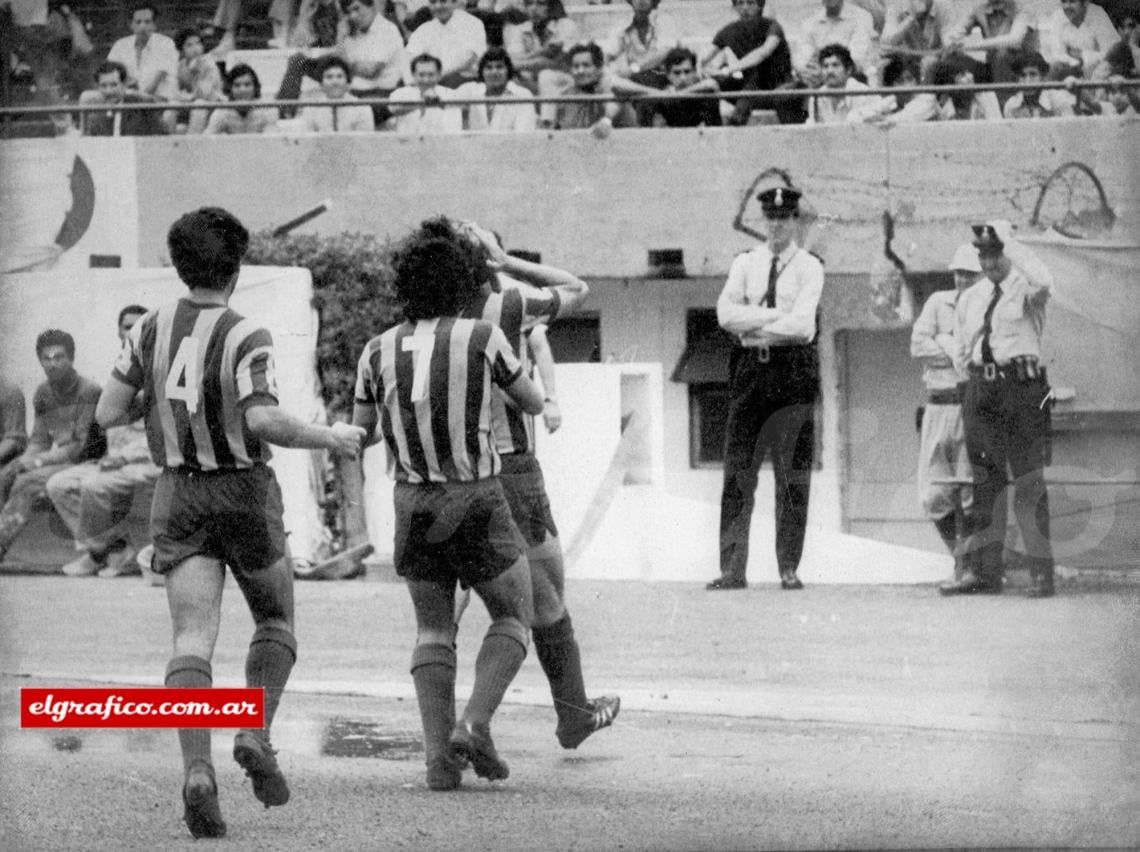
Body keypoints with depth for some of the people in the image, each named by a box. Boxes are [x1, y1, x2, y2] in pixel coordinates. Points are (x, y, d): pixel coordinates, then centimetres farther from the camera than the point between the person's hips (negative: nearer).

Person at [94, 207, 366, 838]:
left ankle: (197, 771, -22)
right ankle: (255, 734, -2)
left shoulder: (150, 330, 1)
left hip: (177, 495, 3)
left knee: (193, 637, -5)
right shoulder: (244, 337, -13)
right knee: (275, 620, 18)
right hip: (243, 490, -3)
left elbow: (108, 413, 2)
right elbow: (262, 420, -23)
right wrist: (329, 438, -9)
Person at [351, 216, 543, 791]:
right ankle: (473, 725, -5)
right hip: (477, 505, -3)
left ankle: (439, 755, 3)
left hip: (415, 506, 3)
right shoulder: (482, 339, -9)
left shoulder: (379, 352, -1)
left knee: (433, 631, 18)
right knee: (513, 617, 15)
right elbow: (533, 404, 6)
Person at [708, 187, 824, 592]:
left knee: (793, 474, -2)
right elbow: (726, 314, -3)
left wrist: (752, 326, -6)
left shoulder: (809, 267, 3)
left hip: (793, 368, -2)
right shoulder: (745, 264, 12)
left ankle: (788, 569, 2)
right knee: (738, 471, -3)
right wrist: (775, 316, -10)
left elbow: (802, 323, -11)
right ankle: (732, 568, -3)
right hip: (750, 369, 2)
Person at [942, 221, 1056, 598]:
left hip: (1022, 387, -6)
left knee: (1029, 480, -7)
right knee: (985, 481, 6)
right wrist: (974, 372, 13)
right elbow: (961, 352, 26)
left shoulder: (1025, 290, -2)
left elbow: (1043, 281, -27)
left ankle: (1042, 573, -6)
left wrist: (1008, 240, -20)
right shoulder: (970, 298, 16)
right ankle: (985, 572, 8)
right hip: (980, 388, 6)